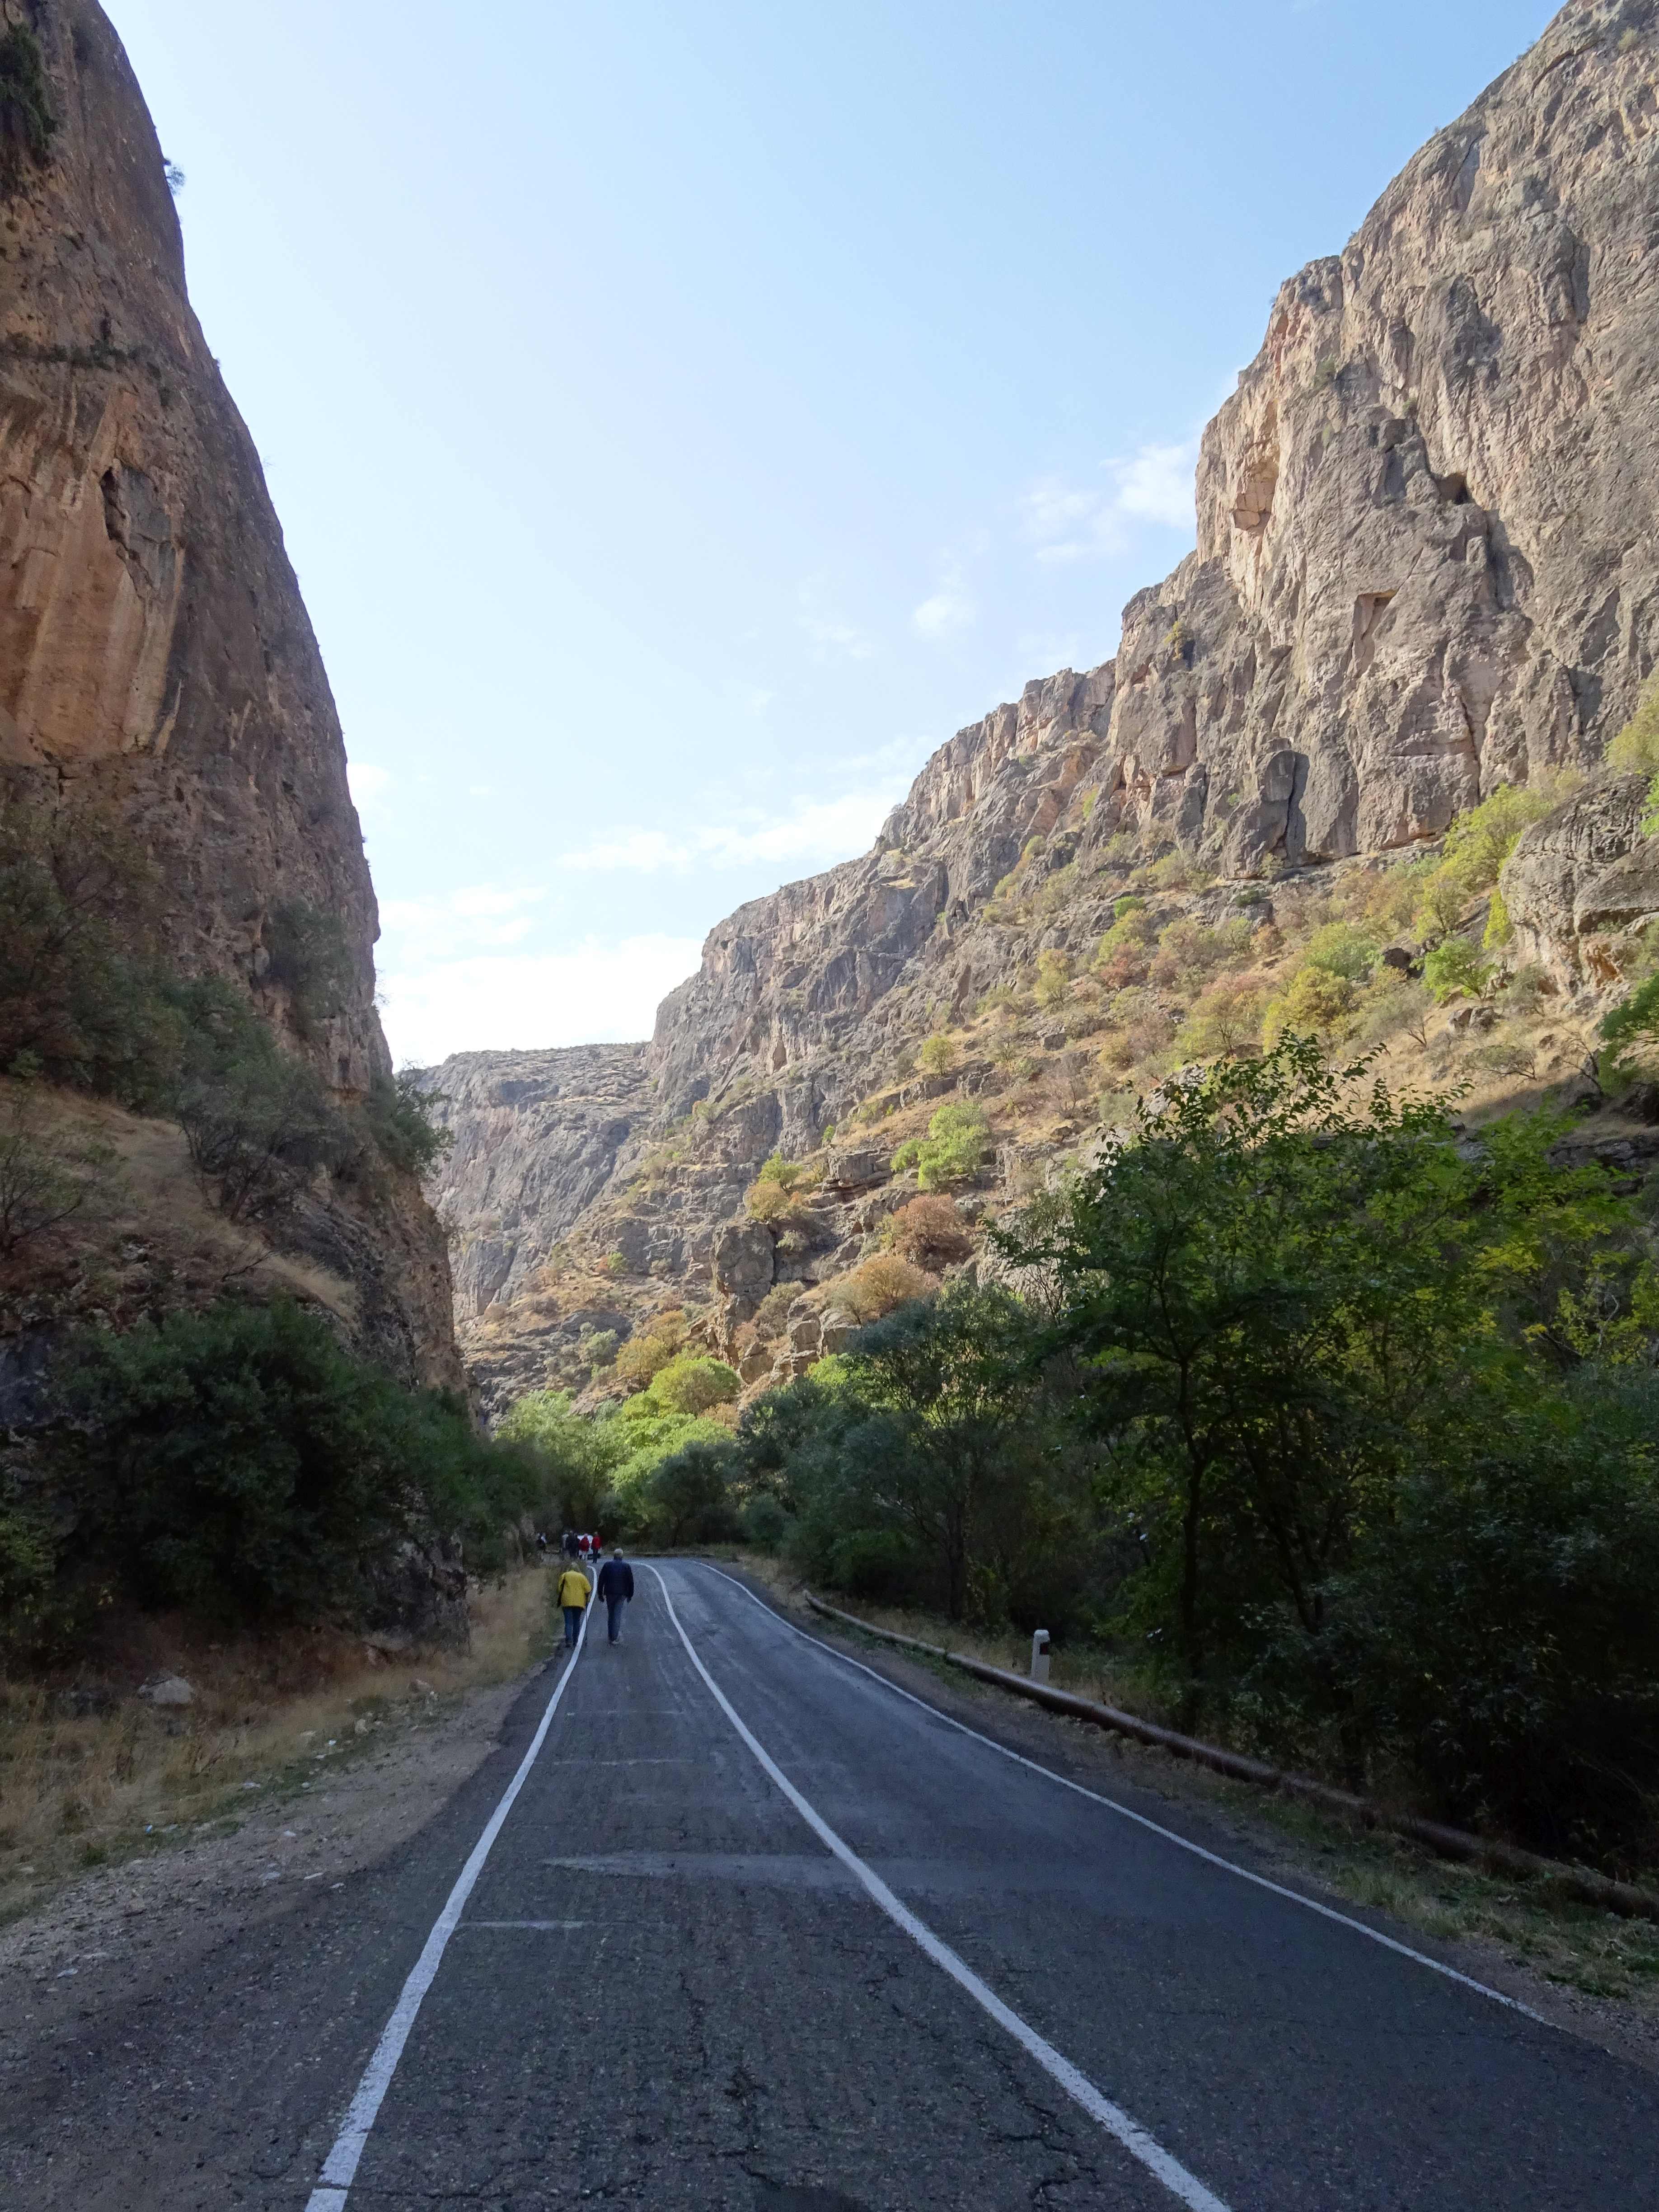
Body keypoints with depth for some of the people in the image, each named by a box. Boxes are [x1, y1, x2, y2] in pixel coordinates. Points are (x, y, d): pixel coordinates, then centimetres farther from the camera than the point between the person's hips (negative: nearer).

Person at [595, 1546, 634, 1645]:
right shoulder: (626, 1566, 0)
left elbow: (601, 1580, -1)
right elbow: (631, 1582, 2)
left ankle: (611, 1636, 19)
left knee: (610, 1614, 14)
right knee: (618, 1615, 1)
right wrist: (630, 1595, 11)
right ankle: (615, 1637, -5)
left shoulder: (608, 1565, 0)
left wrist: (600, 1593, 6)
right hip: (622, 1594, -1)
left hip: (610, 1593, 1)